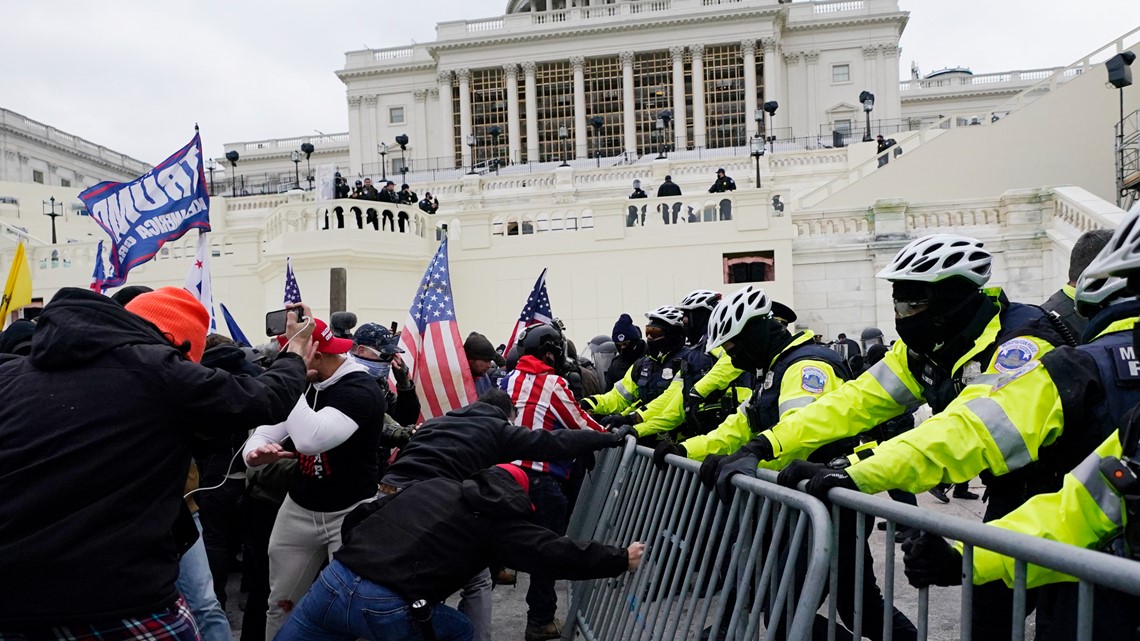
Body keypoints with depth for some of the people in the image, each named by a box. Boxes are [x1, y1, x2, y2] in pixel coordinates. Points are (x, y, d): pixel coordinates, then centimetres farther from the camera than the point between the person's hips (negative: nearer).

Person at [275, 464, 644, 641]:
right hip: (388, 610, -4)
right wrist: (621, 559, 16)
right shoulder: (496, 519, 6)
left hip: (334, 580, 4)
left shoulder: (433, 484, 20)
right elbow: (553, 553, 6)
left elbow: (358, 517, 22)